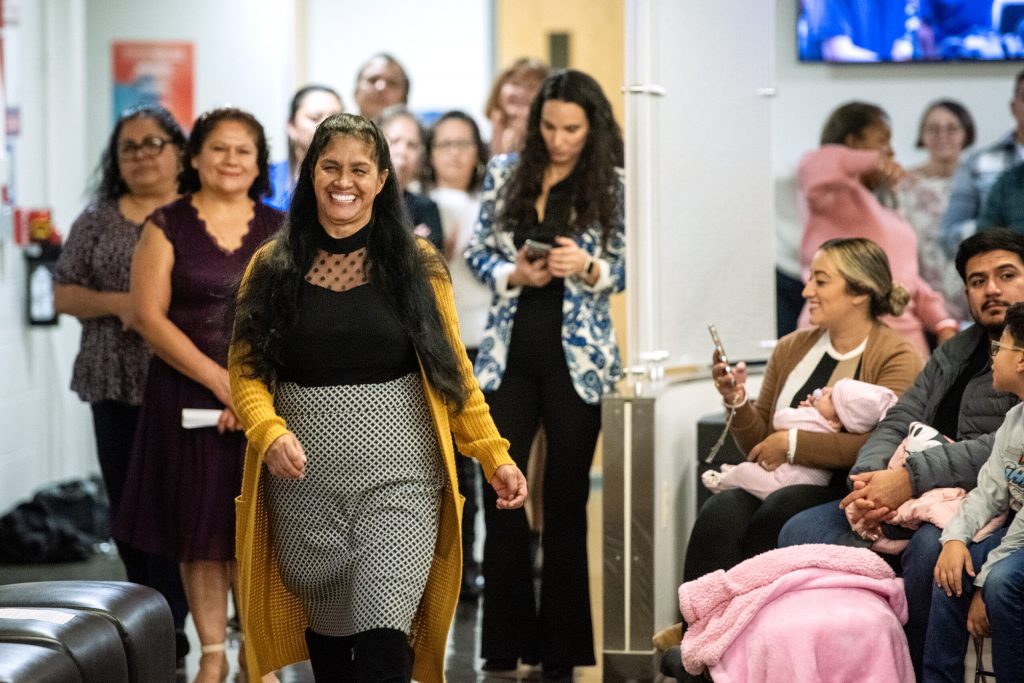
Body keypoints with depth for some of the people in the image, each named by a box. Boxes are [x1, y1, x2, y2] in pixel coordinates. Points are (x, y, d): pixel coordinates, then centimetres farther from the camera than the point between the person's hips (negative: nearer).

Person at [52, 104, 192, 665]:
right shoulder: (98, 219, 10)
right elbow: (63, 293, 9)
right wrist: (116, 304, -9)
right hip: (115, 386, 3)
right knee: (125, 502, 7)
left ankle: (168, 629, 0)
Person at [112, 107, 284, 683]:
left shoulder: (280, 230, 8)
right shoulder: (168, 226, 2)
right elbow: (150, 315, -5)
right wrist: (221, 382, -12)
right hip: (188, 395, -1)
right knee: (201, 528, 2)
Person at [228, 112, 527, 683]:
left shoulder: (417, 266, 5)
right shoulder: (273, 269, 7)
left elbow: (453, 373, 6)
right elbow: (245, 370, 3)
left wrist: (496, 457, -2)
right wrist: (271, 432, -16)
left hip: (398, 481, -2)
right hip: (305, 482, 2)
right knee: (327, 635, 11)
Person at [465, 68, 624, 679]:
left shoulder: (611, 185, -1)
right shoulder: (506, 173, 5)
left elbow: (623, 271, 0)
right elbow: (478, 251, 8)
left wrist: (586, 267, -19)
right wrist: (513, 275, -11)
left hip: (577, 358, -2)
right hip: (510, 355, 2)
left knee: (567, 503, 5)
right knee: (502, 500, 0)